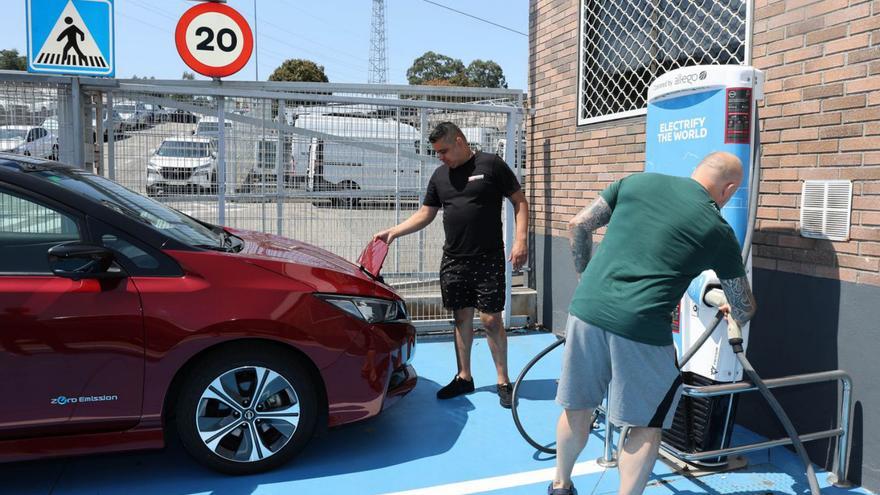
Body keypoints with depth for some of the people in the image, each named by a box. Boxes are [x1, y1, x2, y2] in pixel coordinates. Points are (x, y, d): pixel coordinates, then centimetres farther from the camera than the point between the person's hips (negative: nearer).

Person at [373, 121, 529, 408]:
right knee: (462, 318, 11)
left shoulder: (491, 165, -3)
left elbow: (519, 202, -2)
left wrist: (520, 240, -12)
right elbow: (424, 215, 16)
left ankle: (503, 381, 11)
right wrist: (393, 232, 5)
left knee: (491, 320, -3)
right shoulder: (439, 176, 13)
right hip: (453, 261, 5)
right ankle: (464, 378, 23)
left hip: (488, 259, -5)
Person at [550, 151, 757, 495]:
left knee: (577, 407, 22)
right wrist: (735, 315, 40)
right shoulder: (717, 230, 6)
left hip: (586, 309, 5)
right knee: (645, 426, 15)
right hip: (640, 327, -4)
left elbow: (579, 226, 13)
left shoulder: (637, 181, 12)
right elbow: (744, 309, 16)